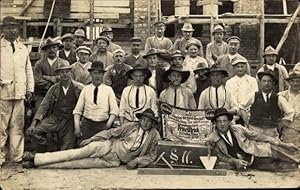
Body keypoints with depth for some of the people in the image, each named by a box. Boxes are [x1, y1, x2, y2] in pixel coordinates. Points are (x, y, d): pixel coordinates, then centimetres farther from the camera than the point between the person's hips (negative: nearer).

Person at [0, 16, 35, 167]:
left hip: (20, 93, 4)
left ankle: (17, 157, 15)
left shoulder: (23, 48, 18)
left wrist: (30, 89, 13)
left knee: (18, 127, 7)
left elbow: (28, 70, 19)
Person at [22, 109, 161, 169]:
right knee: (80, 153, -22)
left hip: (115, 160, 0)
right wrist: (91, 139, -2)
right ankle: (35, 158, -21)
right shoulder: (131, 126, 5)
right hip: (109, 146, 1)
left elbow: (151, 156, 9)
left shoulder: (154, 136, 4)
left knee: (84, 163, -17)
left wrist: (136, 161, -7)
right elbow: (112, 132, 5)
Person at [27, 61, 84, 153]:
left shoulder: (78, 88, -4)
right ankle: (51, 150, -1)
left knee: (65, 151, -8)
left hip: (69, 121, -2)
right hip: (54, 118, 2)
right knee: (32, 132, -16)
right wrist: (34, 123, -9)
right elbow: (44, 106, 3)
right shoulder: (54, 89, 4)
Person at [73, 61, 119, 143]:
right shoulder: (86, 89, 7)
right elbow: (77, 110, 5)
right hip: (87, 124, 1)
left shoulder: (108, 89, 5)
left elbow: (114, 110, 1)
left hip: (103, 125, -1)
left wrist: (108, 125, -12)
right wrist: (77, 127, -6)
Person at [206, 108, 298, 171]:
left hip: (260, 153, 1)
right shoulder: (213, 140, -10)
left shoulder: (238, 129, -8)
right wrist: (234, 161, -16)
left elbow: (258, 136, -2)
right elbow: (221, 156, 4)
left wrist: (283, 144, -3)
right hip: (249, 164, -1)